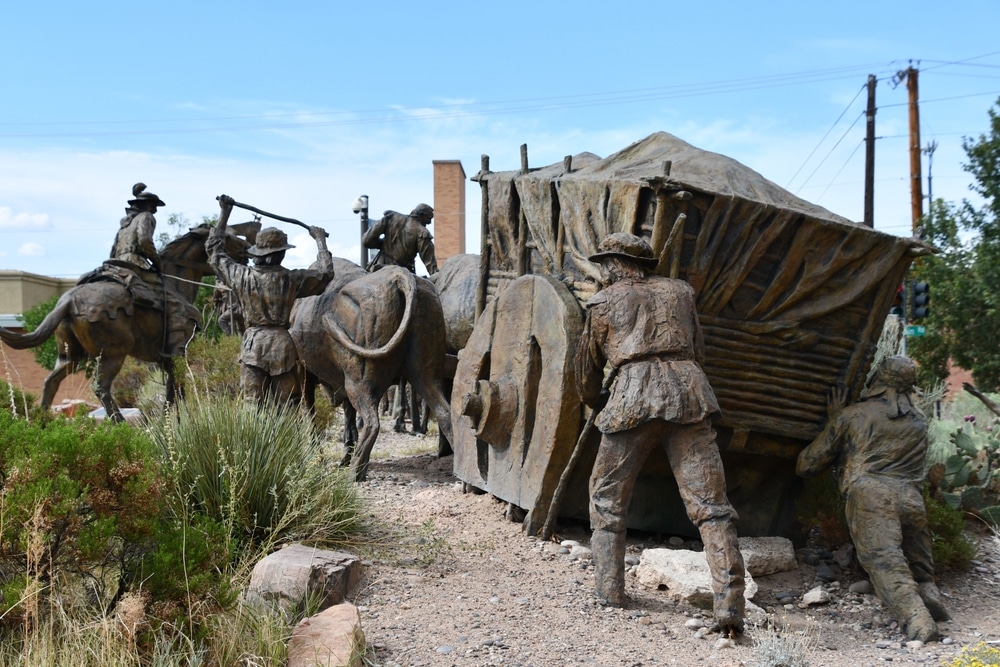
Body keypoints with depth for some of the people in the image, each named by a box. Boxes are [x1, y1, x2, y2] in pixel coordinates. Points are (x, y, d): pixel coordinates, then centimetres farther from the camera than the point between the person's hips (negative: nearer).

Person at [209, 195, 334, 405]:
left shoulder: (241, 276, -1)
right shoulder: (291, 279, -6)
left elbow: (213, 249, 13)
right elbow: (326, 273, 6)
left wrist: (224, 214, 19)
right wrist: (320, 241, 17)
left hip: (252, 346, 1)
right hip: (282, 345, -1)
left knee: (254, 404, 4)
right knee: (288, 404, 5)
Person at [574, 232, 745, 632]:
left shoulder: (603, 303, 18)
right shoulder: (679, 292, 24)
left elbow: (588, 368, 27)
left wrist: (595, 402, 46)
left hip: (633, 398, -2)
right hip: (689, 392, 2)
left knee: (607, 498, 17)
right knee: (710, 505, -2)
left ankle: (609, 588, 16)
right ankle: (729, 606, -10)